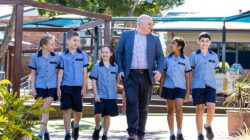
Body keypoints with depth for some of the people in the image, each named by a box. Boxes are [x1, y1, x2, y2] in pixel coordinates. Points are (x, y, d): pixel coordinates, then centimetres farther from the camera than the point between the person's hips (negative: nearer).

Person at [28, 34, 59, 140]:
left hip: (51, 86, -1)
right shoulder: (35, 57, 0)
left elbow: (58, 72, 8)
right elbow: (33, 73, 5)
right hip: (40, 86, 1)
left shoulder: (56, 57, 2)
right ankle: (46, 131, 23)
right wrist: (32, 87, -1)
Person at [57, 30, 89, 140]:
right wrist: (58, 87, -2)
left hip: (78, 86, 1)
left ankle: (75, 125, 35)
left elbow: (85, 72, 6)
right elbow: (60, 72, 4)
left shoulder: (82, 55, 5)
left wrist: (84, 87, 1)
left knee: (78, 110, 5)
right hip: (66, 86, -1)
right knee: (67, 110, -1)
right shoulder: (63, 56, 3)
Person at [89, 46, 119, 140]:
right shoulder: (97, 66, 0)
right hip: (100, 95, -2)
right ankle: (97, 128, 17)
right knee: (98, 114, -13)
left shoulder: (115, 67, 6)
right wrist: (96, 95, -8)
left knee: (107, 115, 6)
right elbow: (94, 81, -1)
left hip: (111, 96, 2)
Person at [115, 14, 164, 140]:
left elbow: (160, 57, 9)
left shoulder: (154, 39, 13)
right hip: (130, 75, -2)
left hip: (147, 76, 2)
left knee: (143, 105, 5)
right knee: (132, 101, -18)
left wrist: (159, 70, -9)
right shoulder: (126, 35, 8)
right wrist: (120, 70, -4)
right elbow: (118, 53, 8)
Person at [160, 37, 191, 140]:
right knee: (170, 110, 5)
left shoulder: (185, 60, 1)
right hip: (168, 86, 2)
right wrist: (161, 89, 5)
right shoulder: (167, 58, 6)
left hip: (180, 87, -2)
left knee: (179, 108, -18)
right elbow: (163, 74, 9)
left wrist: (188, 93, 1)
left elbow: (188, 77, 3)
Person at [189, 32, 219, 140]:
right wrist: (188, 87, 7)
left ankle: (208, 126, 13)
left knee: (211, 107, -14)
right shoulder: (194, 56, 6)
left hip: (210, 86, 1)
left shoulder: (214, 56, 11)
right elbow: (190, 72, 9)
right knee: (199, 109, 0)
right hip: (197, 86, -1)